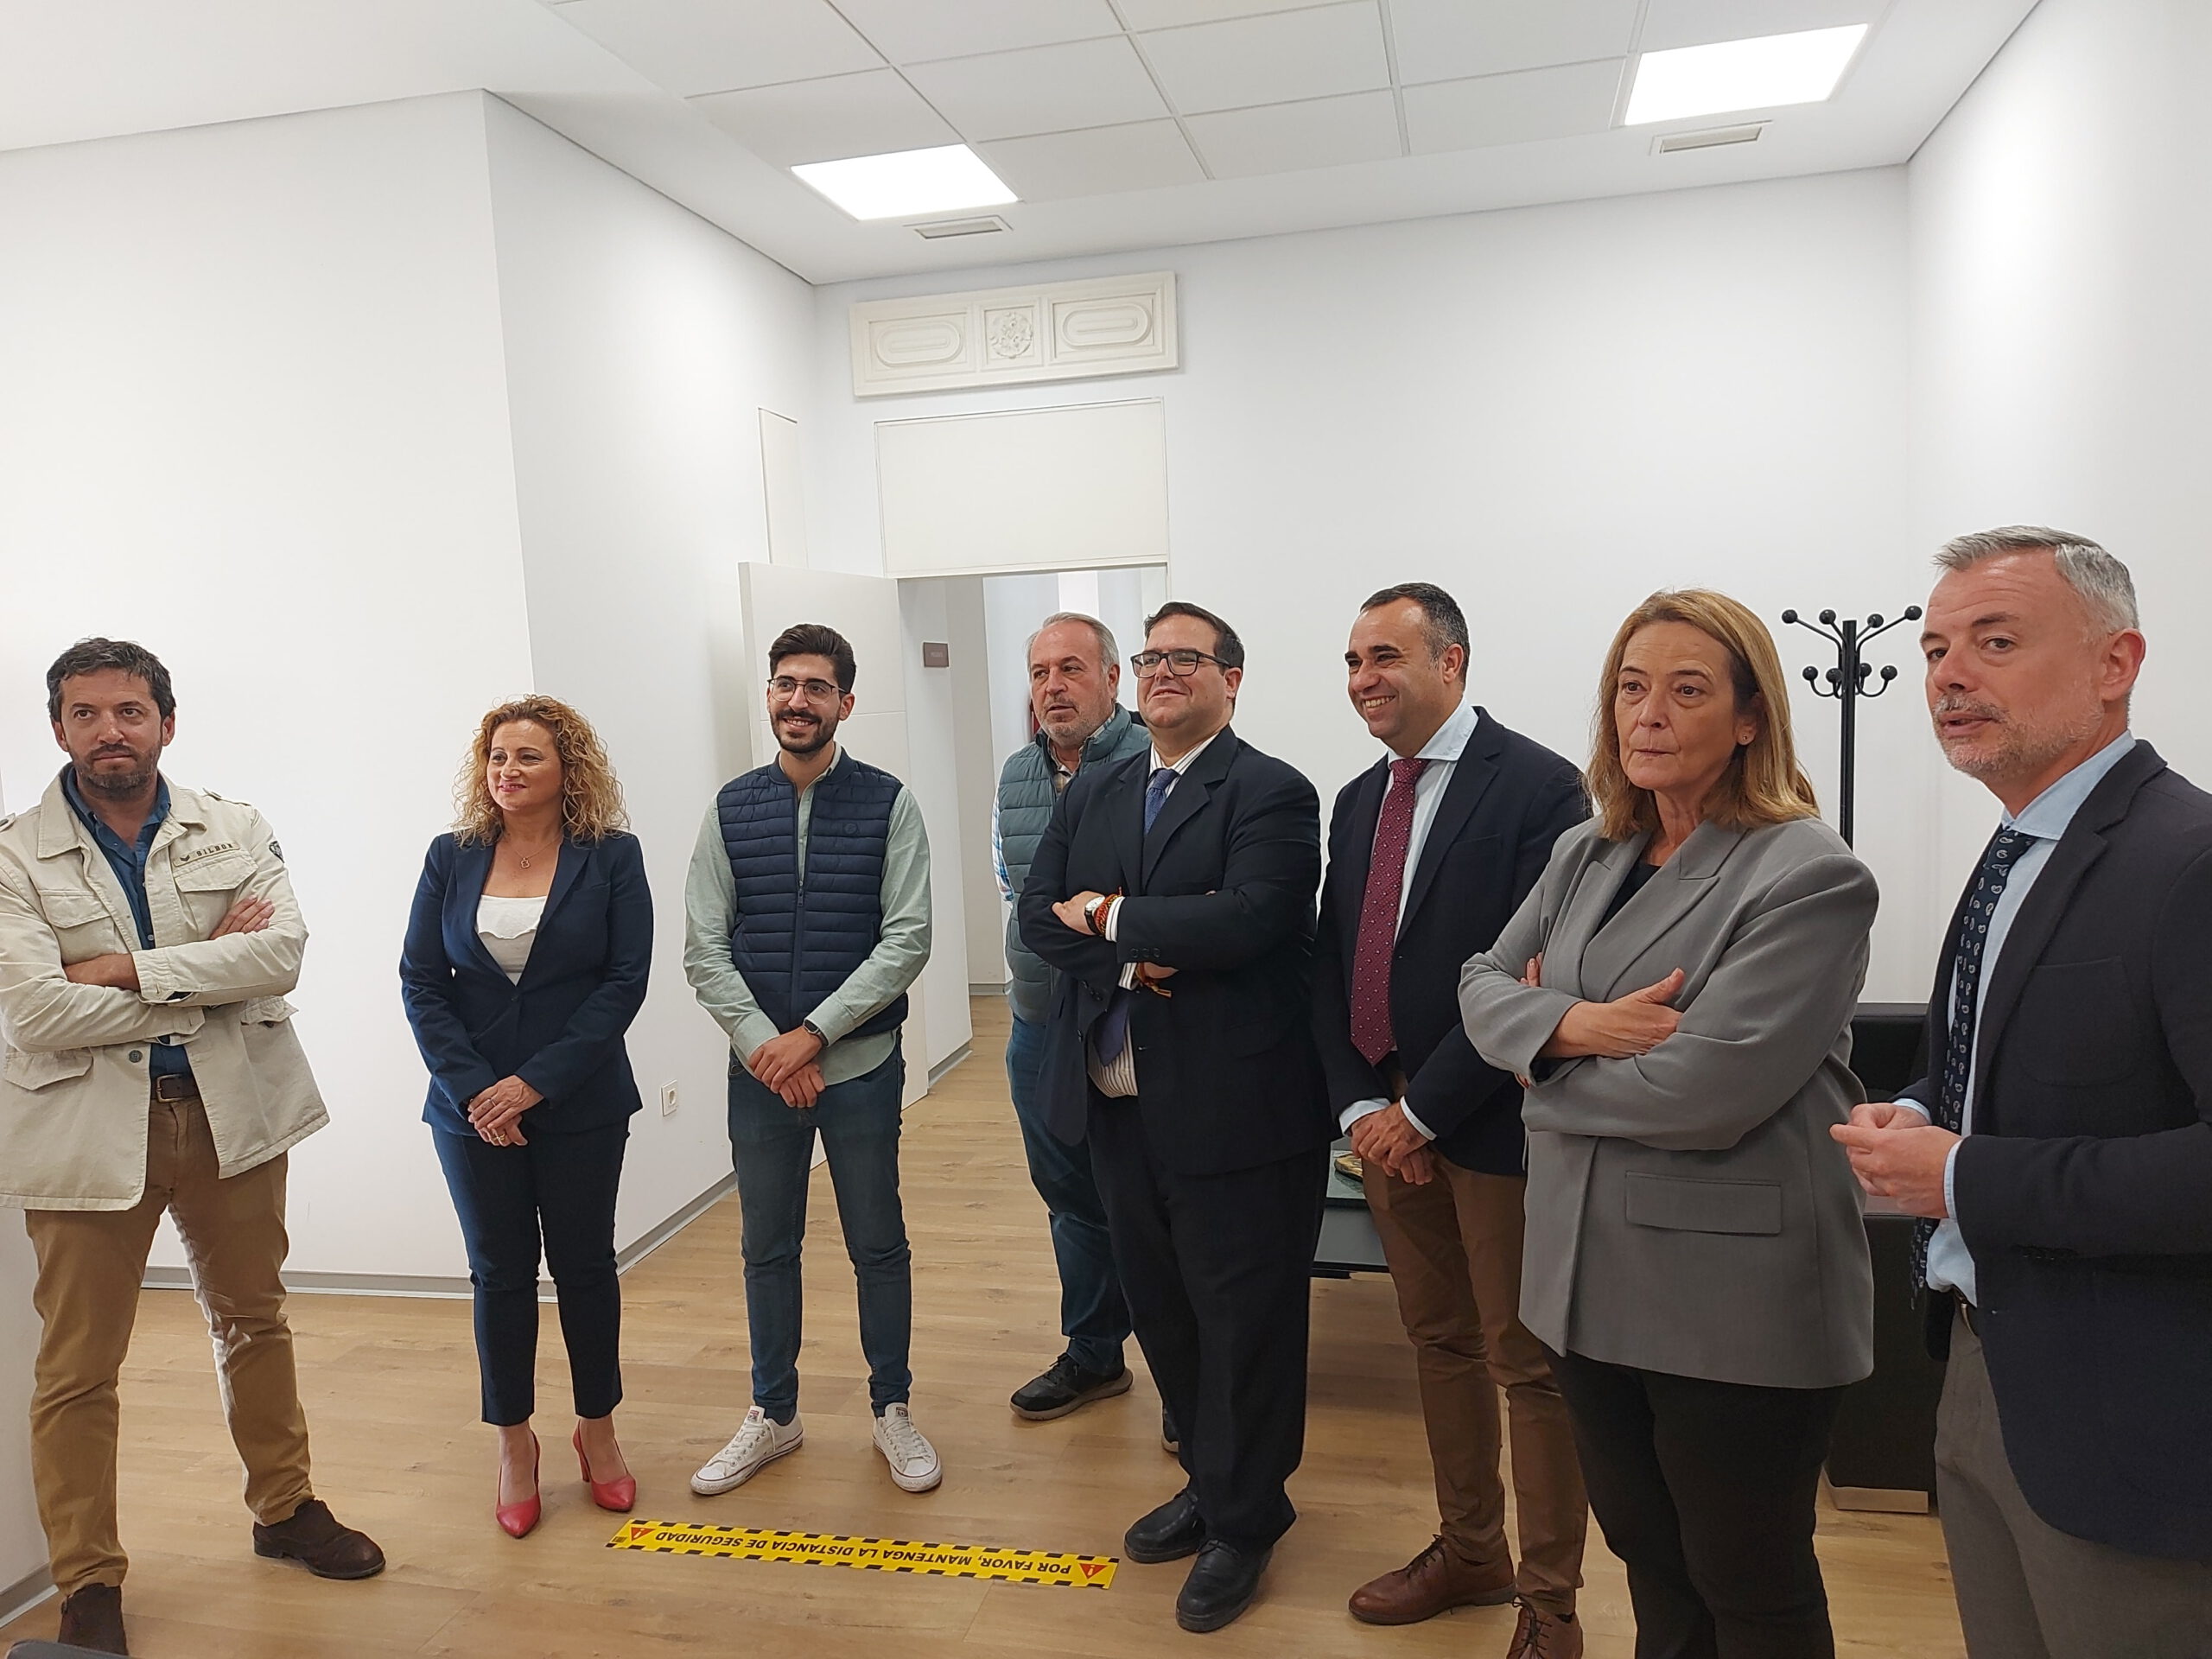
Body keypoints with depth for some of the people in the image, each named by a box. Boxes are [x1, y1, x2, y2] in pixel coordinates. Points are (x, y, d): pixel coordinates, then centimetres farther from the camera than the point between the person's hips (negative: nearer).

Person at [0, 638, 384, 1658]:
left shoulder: (236, 833, 1)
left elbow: (282, 953, -14)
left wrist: (129, 969, -19)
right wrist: (210, 970, -13)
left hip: (231, 1111, 3)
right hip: (88, 1129, -2)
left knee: (253, 1321, 18)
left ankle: (285, 1508, 36)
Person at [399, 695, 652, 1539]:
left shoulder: (611, 857, -5)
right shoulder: (452, 859, 2)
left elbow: (625, 980, -10)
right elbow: (421, 982, 0)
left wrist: (536, 1081, -14)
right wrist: (473, 1089, -11)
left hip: (580, 1104, -1)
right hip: (473, 1106, 2)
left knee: (584, 1264, 10)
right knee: (499, 1271, 9)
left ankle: (597, 1426, 29)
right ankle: (514, 1441, 27)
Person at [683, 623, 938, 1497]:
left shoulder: (888, 804, -5)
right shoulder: (732, 808, 2)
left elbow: (906, 940, -10)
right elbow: (703, 948, 0)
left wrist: (814, 1034, -15)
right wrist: (765, 1045, -11)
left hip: (861, 1063, -2)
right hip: (759, 1065, 2)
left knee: (878, 1244, 10)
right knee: (767, 1248, 14)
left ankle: (892, 1408, 28)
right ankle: (773, 1414, 32)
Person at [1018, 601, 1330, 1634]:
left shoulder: (1272, 794, -10)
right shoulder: (1091, 794, 11)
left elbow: (1245, 919, -24)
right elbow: (1039, 917, 2)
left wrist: (1110, 915, -14)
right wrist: (1137, 955, -16)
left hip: (1232, 1106, -6)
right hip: (1120, 1100, 7)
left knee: (1244, 1320, 9)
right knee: (1160, 1309, 20)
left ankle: (1244, 1521, 29)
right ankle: (1210, 1481, 41)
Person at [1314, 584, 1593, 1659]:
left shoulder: (1538, 788, -14)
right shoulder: (1359, 800, 10)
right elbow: (1332, 963, 9)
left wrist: (1420, 1113, -16)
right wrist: (1358, 1105, -3)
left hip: (1490, 1125, -7)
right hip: (1387, 1117, 7)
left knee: (1529, 1364, 7)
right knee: (1438, 1342, 20)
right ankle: (1469, 1552, 39)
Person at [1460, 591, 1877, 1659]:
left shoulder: (1812, 877, -16)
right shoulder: (1584, 857, 7)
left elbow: (1705, 1090, -24)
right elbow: (1484, 988, 4)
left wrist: (1547, 1053, -10)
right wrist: (1577, 1025, -16)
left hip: (1736, 1307, -6)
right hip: (1591, 1281, 7)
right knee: (1648, 1562, 24)